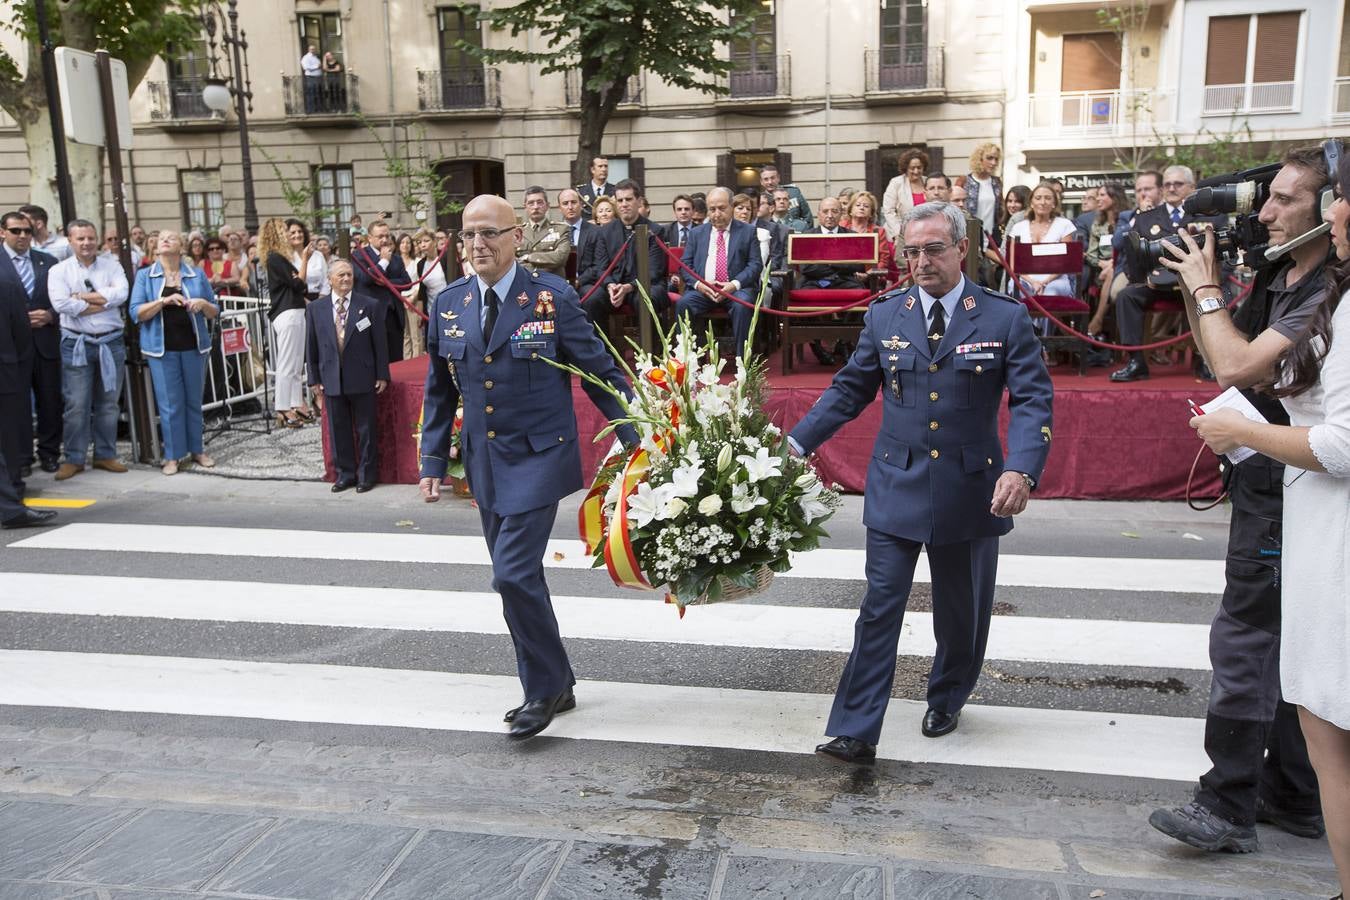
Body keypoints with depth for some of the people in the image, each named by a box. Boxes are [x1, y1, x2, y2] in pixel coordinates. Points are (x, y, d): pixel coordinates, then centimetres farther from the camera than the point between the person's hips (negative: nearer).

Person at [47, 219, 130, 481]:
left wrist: (82, 296, -13)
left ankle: (105, 454, 21)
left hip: (111, 342, 2)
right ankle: (74, 459, 11)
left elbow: (122, 294, -12)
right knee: (76, 405, 0)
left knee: (108, 402, 10)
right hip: (76, 344, -2)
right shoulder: (59, 270, 1)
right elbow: (61, 304, -14)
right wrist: (104, 301, -11)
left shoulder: (112, 266, 6)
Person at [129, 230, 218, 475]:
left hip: (193, 346, 2)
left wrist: (204, 304, -13)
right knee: (170, 403, 0)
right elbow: (136, 313, -3)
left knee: (194, 400, 8)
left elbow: (214, 312, 9)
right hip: (163, 348, -1)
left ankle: (197, 450, 18)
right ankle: (172, 456, 7)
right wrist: (163, 301, -17)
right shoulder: (145, 276, 4)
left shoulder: (197, 275, 7)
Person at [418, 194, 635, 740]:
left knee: (514, 574, -13)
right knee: (518, 578, 12)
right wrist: (432, 460, 9)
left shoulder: (552, 297, -9)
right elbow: (439, 391, 13)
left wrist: (637, 440, -8)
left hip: (539, 456, -6)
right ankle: (554, 686, 28)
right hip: (485, 463, 6)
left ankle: (544, 689, 7)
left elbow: (600, 372, -5)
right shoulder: (448, 304, 6)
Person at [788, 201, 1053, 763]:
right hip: (896, 486, 1)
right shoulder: (884, 316, 2)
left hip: (970, 492, 0)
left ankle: (946, 702, 41)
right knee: (879, 610, -3)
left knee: (961, 613, 16)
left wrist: (1022, 469, -24)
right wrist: (797, 442, -1)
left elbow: (1032, 399, -7)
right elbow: (850, 389, 8)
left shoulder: (1006, 318, -5)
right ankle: (856, 733, 1)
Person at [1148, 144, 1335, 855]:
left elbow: (1239, 367, -25)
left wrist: (1206, 289, -12)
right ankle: (1293, 798, 28)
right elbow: (1223, 358, 16)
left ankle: (1227, 808, 6)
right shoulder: (1277, 276, 10)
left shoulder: (1329, 292, -19)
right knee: (1287, 642, 15)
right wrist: (1192, 288, 5)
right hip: (1266, 482, 10)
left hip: (1286, 491, -10)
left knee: (1245, 641, -5)